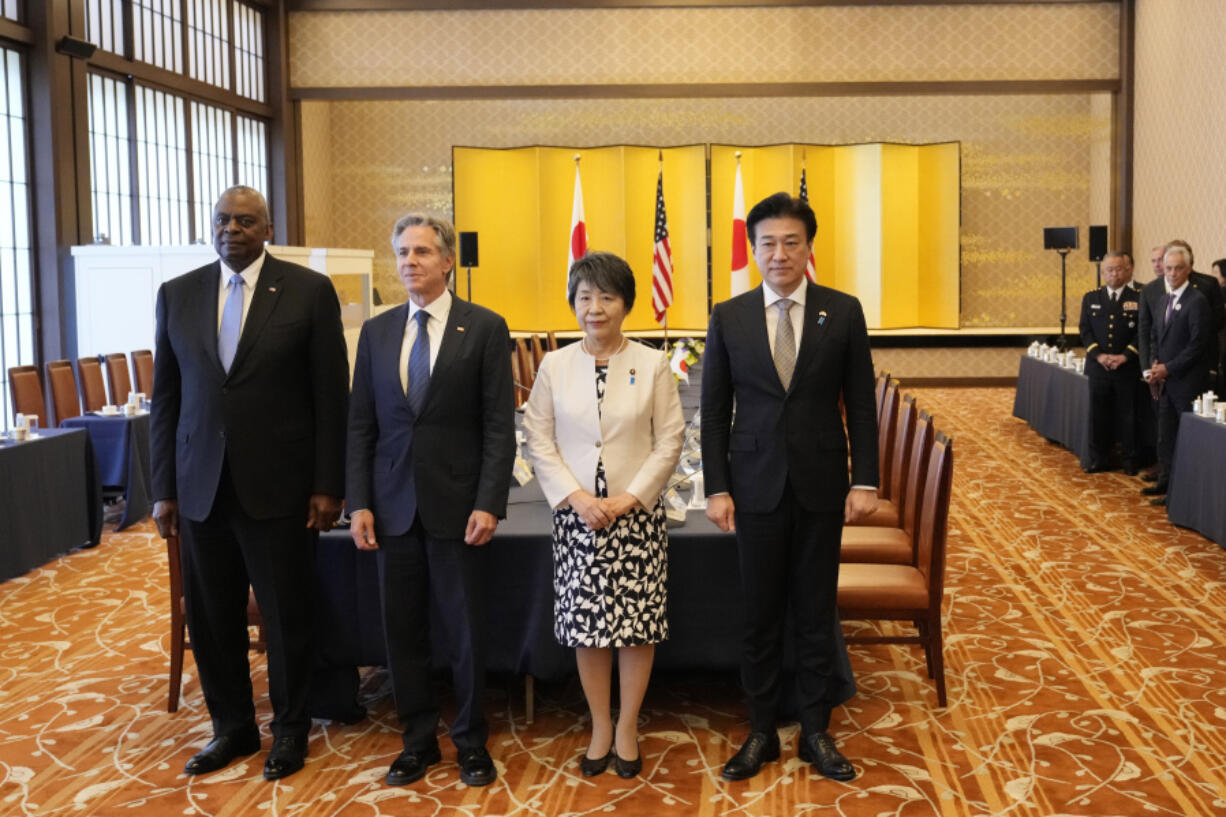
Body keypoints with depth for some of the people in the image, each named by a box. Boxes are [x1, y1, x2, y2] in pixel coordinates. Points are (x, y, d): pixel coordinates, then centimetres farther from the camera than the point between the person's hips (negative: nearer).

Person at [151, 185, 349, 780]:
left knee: (286, 617, 7)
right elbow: (166, 397, 9)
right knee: (210, 617, 10)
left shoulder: (309, 291, -3)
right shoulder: (176, 295, 7)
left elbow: (331, 395, -4)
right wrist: (164, 488, 5)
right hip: (201, 486, 3)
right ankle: (232, 727, 29)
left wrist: (328, 486, -6)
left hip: (279, 486, -3)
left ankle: (289, 730, 26)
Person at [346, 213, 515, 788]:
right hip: (394, 504, 3)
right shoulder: (376, 331, 8)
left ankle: (471, 742, 22)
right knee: (402, 628, 9)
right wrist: (358, 503, 0)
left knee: (465, 629, 5)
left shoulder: (485, 328, -2)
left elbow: (499, 426, -5)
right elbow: (360, 424, 8)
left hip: (457, 504, -3)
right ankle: (418, 740, 25)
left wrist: (488, 504, -12)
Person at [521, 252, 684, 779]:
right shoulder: (554, 366, 3)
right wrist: (576, 497, -10)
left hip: (637, 514, -1)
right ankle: (600, 727, 22)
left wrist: (627, 498, -11)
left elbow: (669, 443, -2)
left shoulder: (653, 365, 0)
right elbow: (538, 442, 2)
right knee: (586, 624, 6)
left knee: (638, 623, 3)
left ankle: (627, 729, 20)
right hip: (576, 513, 1)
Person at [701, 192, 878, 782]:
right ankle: (761, 733, 21)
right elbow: (713, 411, 3)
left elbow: (861, 404, 2)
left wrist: (865, 482, -3)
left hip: (821, 487, 0)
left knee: (817, 614, 9)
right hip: (756, 486, 0)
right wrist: (716, 488, -3)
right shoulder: (728, 318, 1)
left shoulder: (843, 312, 0)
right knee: (759, 617, 8)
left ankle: (815, 732, 23)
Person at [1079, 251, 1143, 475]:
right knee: (1098, 415, 6)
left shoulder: (1139, 298, 0)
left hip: (1128, 367, -2)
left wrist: (1124, 356, -15)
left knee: (1128, 415, 4)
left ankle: (1130, 461, 13)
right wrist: (1099, 355, -10)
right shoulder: (1091, 298, 9)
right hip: (1098, 367, 2)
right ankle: (1099, 460, 14)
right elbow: (1085, 331, 4)